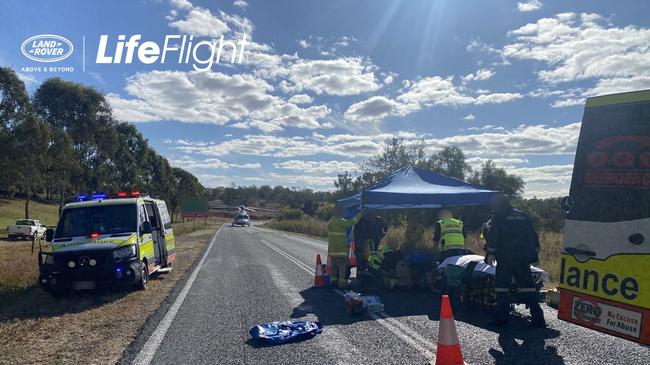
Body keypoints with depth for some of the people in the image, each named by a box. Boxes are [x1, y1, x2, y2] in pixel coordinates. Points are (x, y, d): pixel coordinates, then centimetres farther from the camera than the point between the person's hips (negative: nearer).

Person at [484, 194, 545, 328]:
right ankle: (537, 317, 6)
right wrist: (534, 253, 20)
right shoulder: (523, 216, 17)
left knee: (502, 286, 2)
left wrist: (490, 253, -10)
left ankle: (502, 316, 3)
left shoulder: (498, 217, 0)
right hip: (523, 258, 5)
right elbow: (533, 235, 18)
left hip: (505, 258, -5)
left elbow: (492, 236, -10)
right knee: (527, 286, 9)